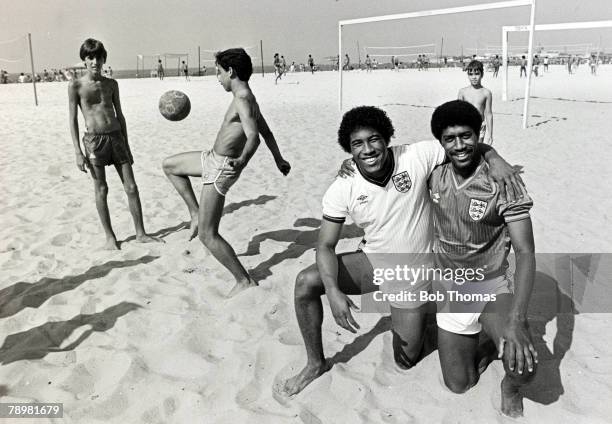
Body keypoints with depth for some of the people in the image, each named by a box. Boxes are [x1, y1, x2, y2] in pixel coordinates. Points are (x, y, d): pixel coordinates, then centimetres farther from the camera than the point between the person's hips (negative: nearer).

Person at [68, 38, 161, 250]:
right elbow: (73, 119, -1)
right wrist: (78, 152, -8)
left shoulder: (111, 84, 10)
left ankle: (141, 233, 12)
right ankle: (110, 236, 16)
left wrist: (127, 146, 13)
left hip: (116, 136, 4)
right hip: (94, 139, -3)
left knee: (131, 187, 2)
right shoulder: (76, 85, -1)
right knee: (101, 189, 3)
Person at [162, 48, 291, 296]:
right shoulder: (246, 98, 9)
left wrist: (242, 160, -53)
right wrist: (279, 159, 30)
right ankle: (196, 214, 23)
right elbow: (267, 133, 19)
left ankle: (245, 282, 0)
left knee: (207, 235, -7)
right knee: (169, 165, 27)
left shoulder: (242, 101, -21)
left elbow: (253, 137, -35)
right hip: (212, 158, 10)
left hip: (221, 168, -10)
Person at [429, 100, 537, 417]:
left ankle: (510, 386, 9)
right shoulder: (434, 176, -7)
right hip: (450, 291, 4)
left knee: (522, 366, -29)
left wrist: (515, 320, -37)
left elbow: (525, 252, -24)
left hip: (491, 288, -4)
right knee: (458, 385, 11)